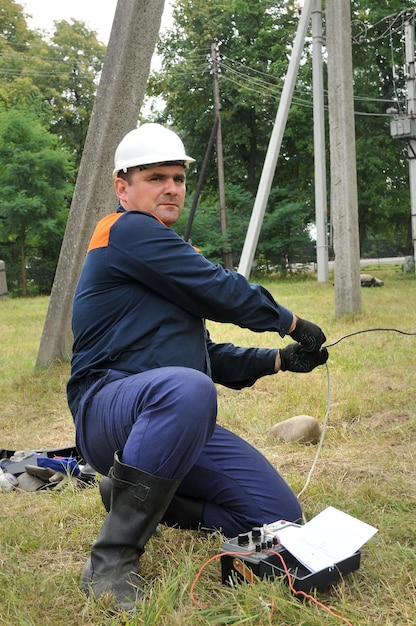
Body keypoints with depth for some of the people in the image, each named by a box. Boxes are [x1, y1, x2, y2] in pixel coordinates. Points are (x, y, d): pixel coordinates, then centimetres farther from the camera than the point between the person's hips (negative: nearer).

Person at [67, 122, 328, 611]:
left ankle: (134, 497, 15)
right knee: (186, 387, -42)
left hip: (178, 421, 9)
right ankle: (111, 562, -27)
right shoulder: (126, 230, -6)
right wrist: (291, 323, 3)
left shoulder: (165, 264, 23)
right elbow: (220, 292, -11)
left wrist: (279, 360, 12)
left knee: (280, 517, -2)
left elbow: (208, 357, 24)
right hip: (108, 410, -9)